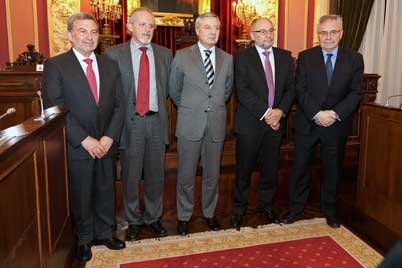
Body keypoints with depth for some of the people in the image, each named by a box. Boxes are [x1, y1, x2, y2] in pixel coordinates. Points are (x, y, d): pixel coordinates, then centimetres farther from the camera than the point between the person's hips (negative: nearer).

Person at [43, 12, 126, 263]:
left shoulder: (110, 65, 7)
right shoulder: (55, 65, -5)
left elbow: (119, 105, 5)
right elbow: (55, 110, -12)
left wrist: (109, 137, -8)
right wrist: (85, 140, -16)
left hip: (105, 144, 3)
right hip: (76, 147, -3)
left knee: (106, 192, 14)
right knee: (81, 195, 12)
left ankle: (104, 233, 36)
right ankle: (85, 239, 34)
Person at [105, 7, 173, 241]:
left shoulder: (165, 54, 6)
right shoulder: (114, 54, -2)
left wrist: (157, 103, 2)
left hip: (157, 121, 2)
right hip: (130, 122, -2)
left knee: (156, 174, 13)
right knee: (131, 176, 10)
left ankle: (154, 217, 32)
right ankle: (134, 220, 29)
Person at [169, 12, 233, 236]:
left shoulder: (228, 59, 5)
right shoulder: (182, 56, -3)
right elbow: (174, 90, 6)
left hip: (217, 124, 3)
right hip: (189, 124, -2)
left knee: (212, 174, 13)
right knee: (186, 175, 7)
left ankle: (209, 213, 32)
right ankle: (184, 216, 25)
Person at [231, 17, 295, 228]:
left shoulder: (285, 57, 11)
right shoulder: (242, 57, -2)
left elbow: (291, 88, 6)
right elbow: (242, 91, -12)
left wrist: (280, 111, -11)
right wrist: (265, 113, -17)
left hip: (276, 122, 4)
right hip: (250, 123, -3)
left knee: (270, 168, 13)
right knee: (244, 169, 6)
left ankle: (267, 205, 31)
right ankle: (239, 208, 24)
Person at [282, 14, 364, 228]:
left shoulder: (354, 59, 2)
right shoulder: (305, 57, 0)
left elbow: (355, 93, -3)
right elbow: (300, 90, -7)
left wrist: (335, 114, -17)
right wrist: (317, 114, -19)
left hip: (337, 125, 1)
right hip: (307, 123, -1)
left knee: (333, 170, 13)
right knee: (300, 168, 7)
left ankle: (330, 211, 31)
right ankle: (295, 208, 23)